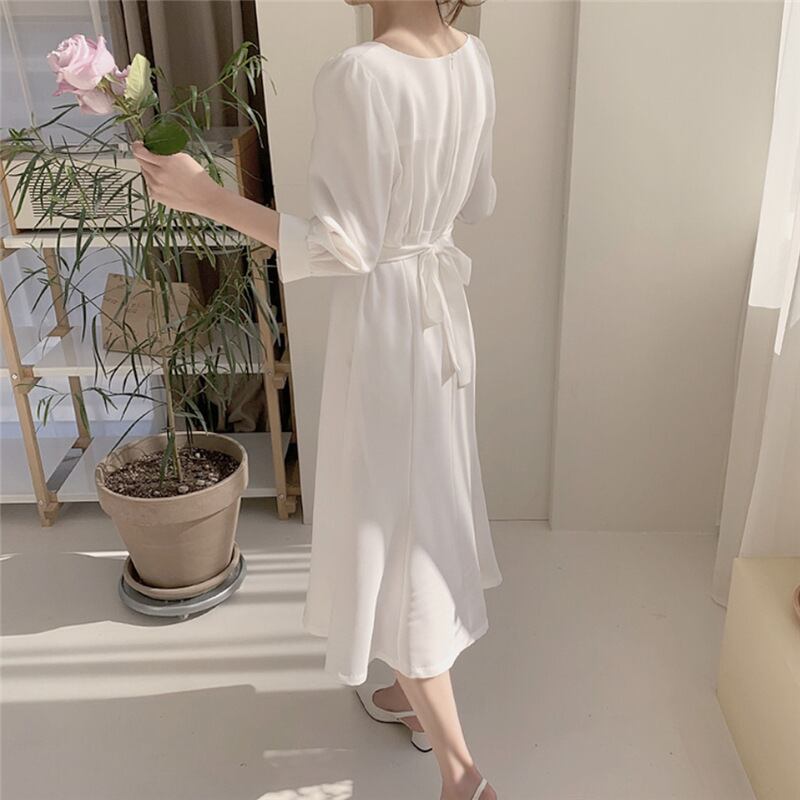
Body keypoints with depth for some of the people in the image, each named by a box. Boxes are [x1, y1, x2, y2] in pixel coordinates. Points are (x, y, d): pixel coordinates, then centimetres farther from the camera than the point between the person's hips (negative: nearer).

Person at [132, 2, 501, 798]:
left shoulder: (357, 74, -23)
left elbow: (346, 247, -22)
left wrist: (208, 197, -19)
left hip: (384, 319, -8)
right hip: (441, 308, 8)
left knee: (392, 528, 5)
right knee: (424, 501, 21)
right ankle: (418, 693, 43)